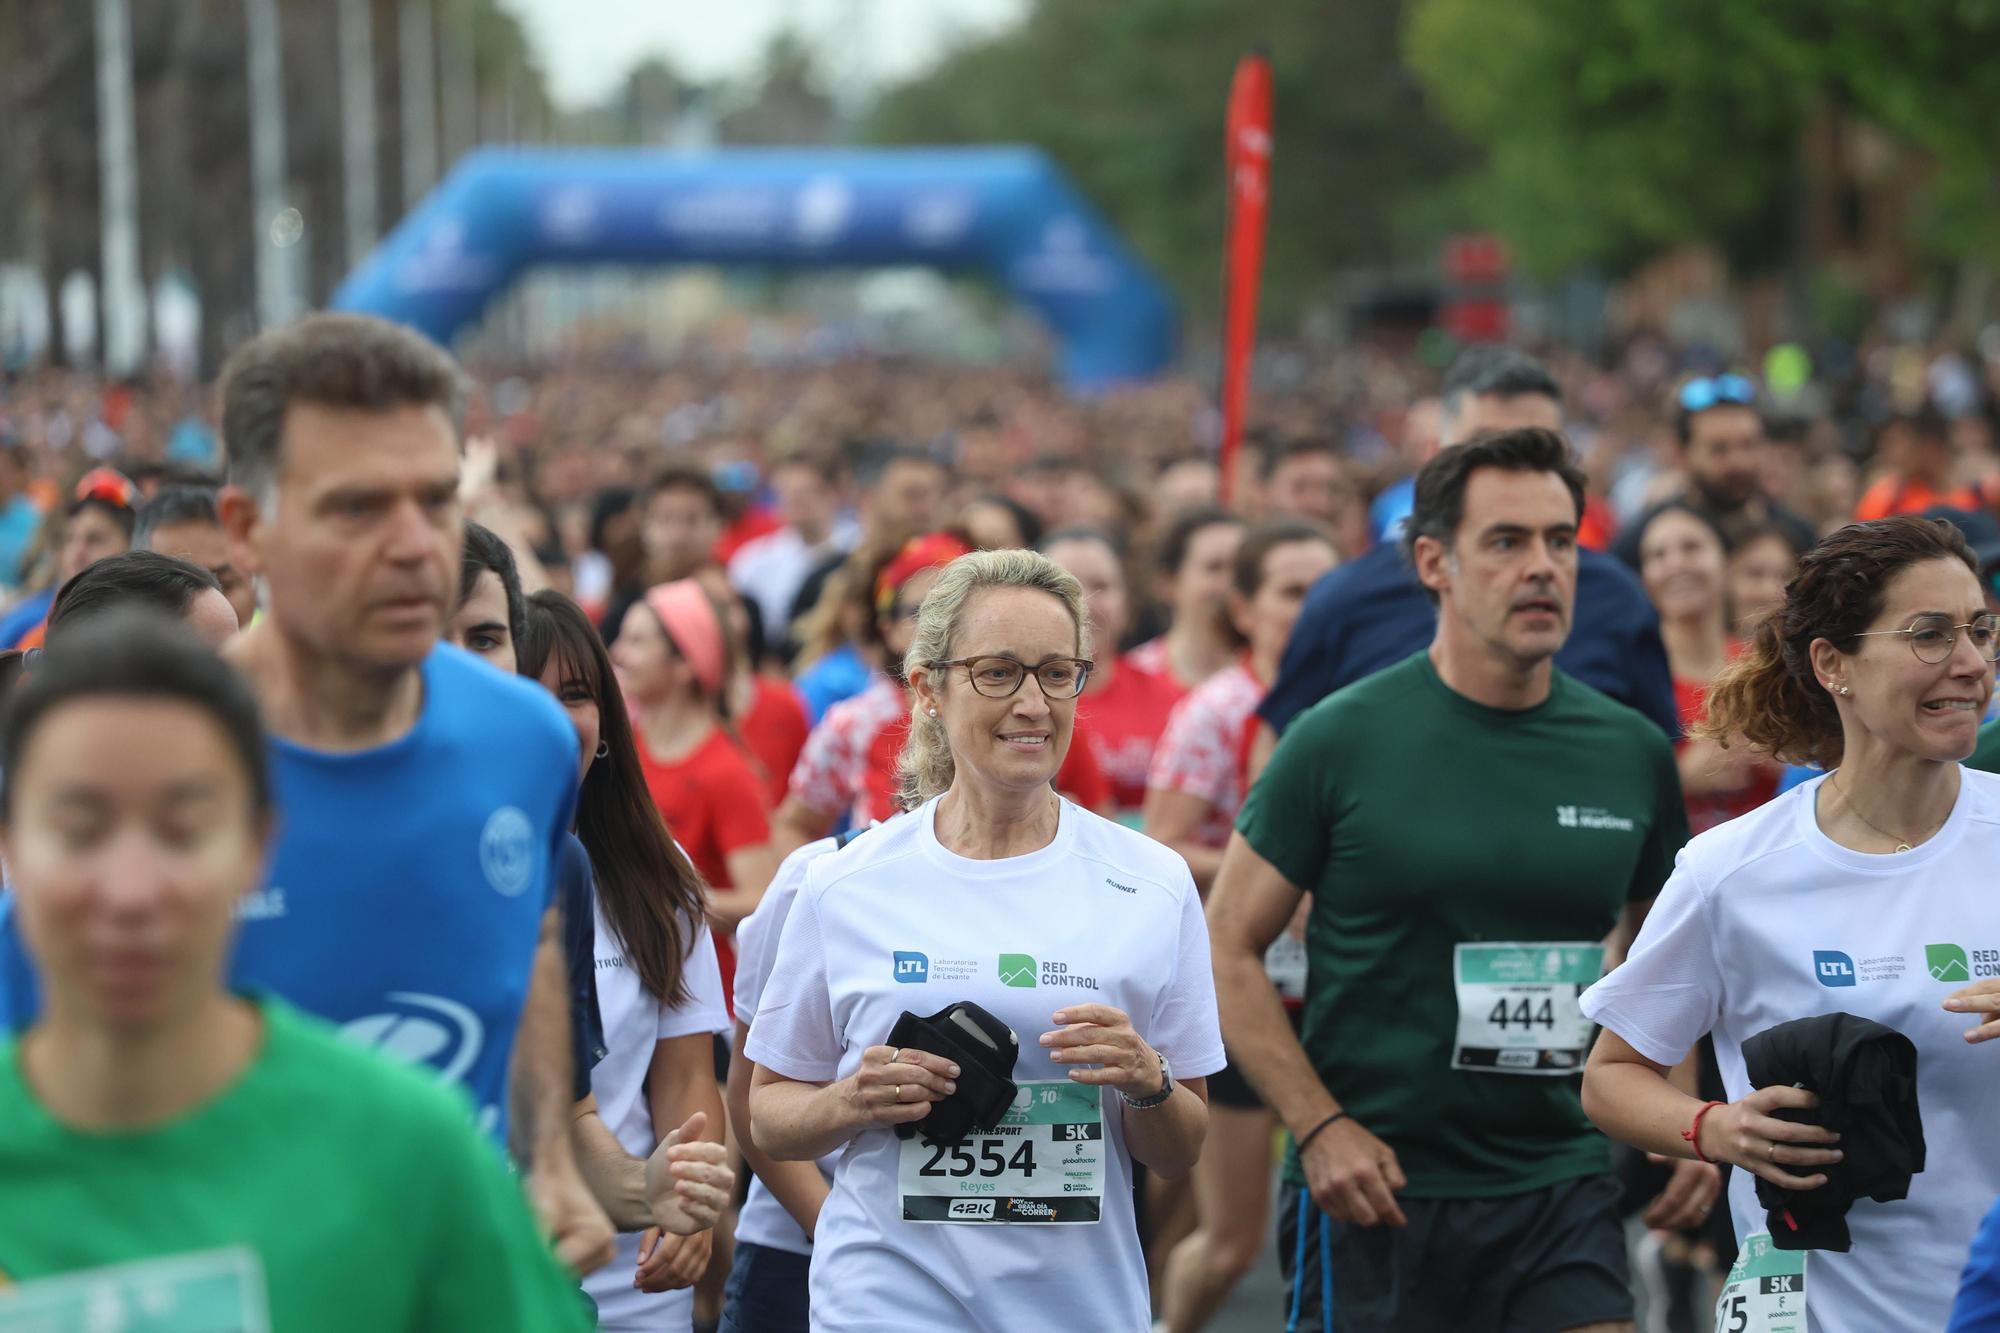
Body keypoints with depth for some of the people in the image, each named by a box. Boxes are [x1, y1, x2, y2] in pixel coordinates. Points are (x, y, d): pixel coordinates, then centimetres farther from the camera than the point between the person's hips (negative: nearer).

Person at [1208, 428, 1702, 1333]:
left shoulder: (1634, 754, 5)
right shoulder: (1341, 740, -6)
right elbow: (1228, 948, -3)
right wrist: (1320, 1127, -12)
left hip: (1562, 1189, 3)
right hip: (1375, 1191, -2)